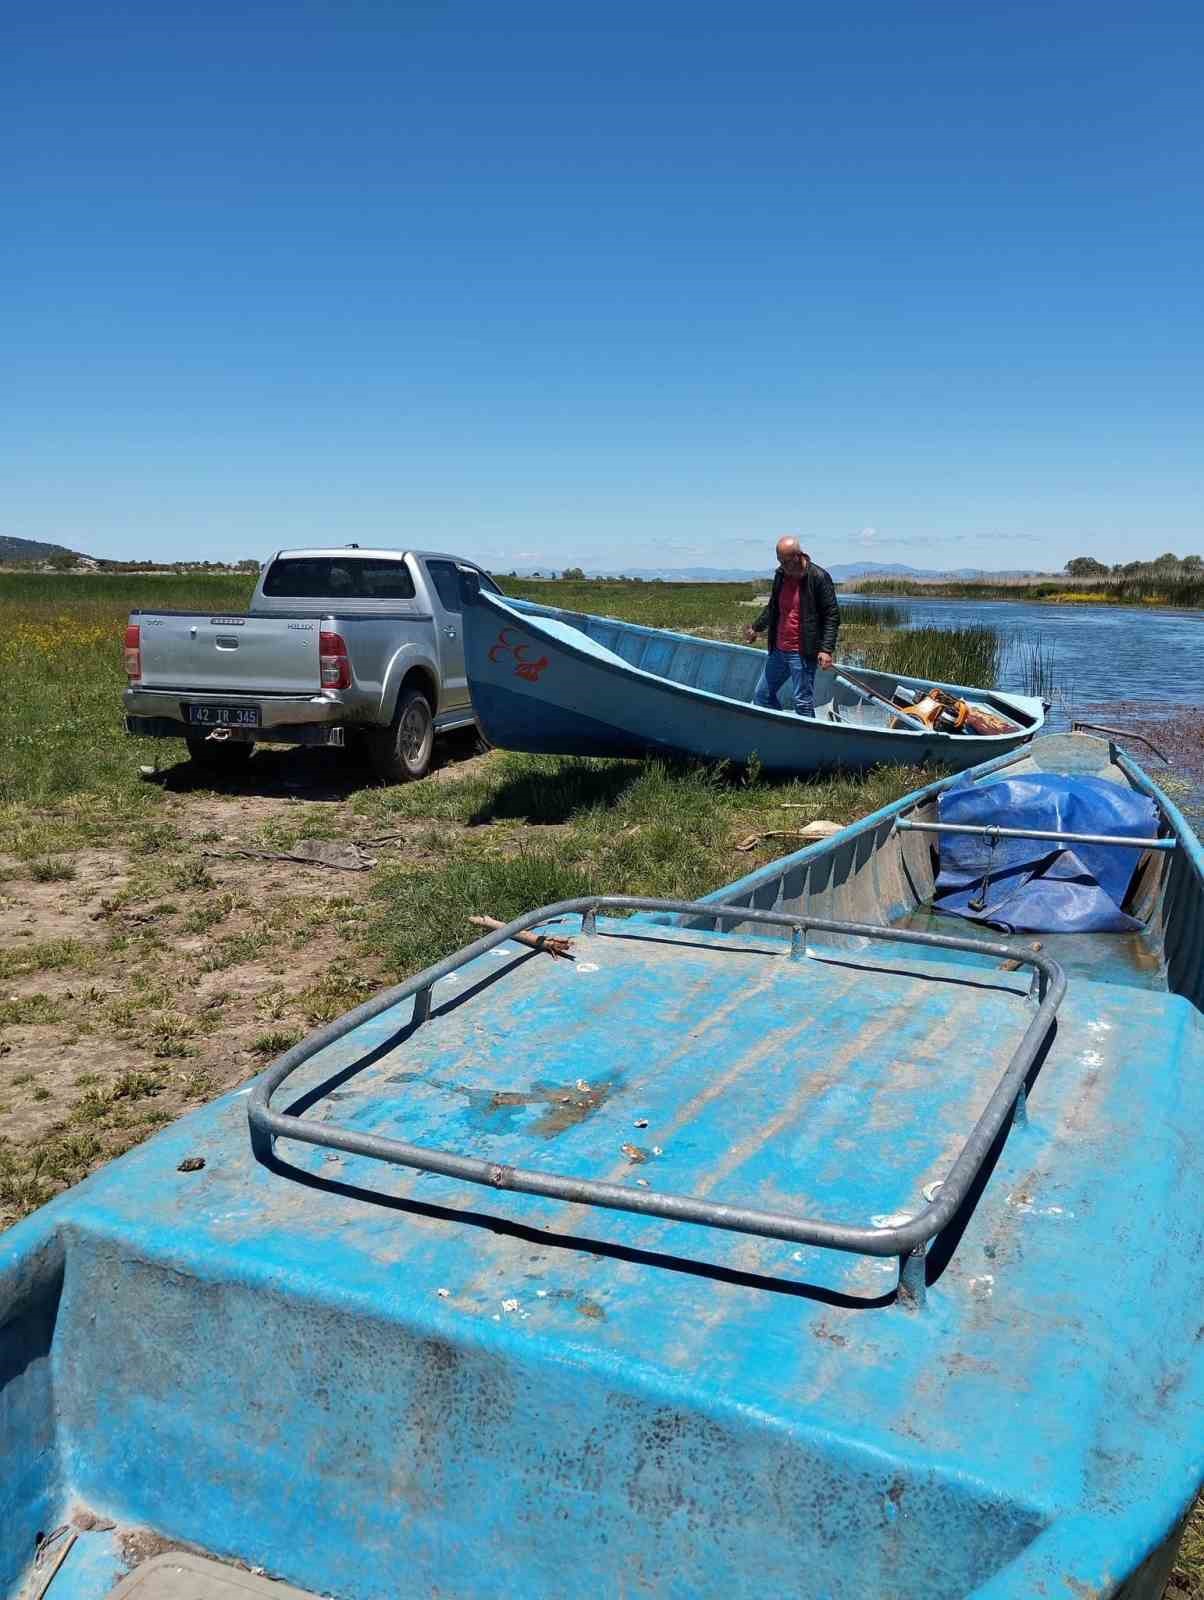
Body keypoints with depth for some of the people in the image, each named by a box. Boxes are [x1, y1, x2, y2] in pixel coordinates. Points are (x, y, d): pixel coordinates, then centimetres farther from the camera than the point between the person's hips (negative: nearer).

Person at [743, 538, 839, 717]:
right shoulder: (780, 575, 10)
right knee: (761, 694, 12)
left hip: (803, 653, -8)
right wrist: (756, 627, 24)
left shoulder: (819, 577, -11)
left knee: (802, 702, -3)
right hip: (778, 650, 8)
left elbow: (832, 615, -12)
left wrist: (826, 649, -19)